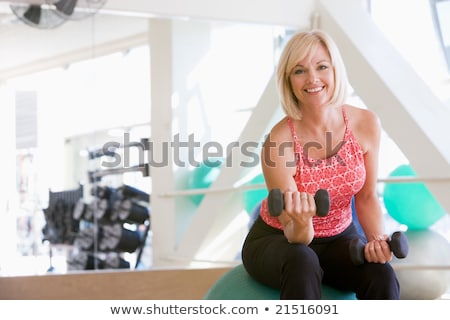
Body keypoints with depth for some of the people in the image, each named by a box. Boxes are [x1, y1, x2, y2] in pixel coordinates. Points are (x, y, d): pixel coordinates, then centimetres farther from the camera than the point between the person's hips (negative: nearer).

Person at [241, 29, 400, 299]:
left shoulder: (366, 124, -14)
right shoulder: (279, 142, -25)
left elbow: (367, 197, -1)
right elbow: (297, 240, -23)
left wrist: (377, 240, -21)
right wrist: (301, 224, -46)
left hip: (338, 237, 3)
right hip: (278, 241, -3)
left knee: (382, 275, -30)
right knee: (302, 261, -39)